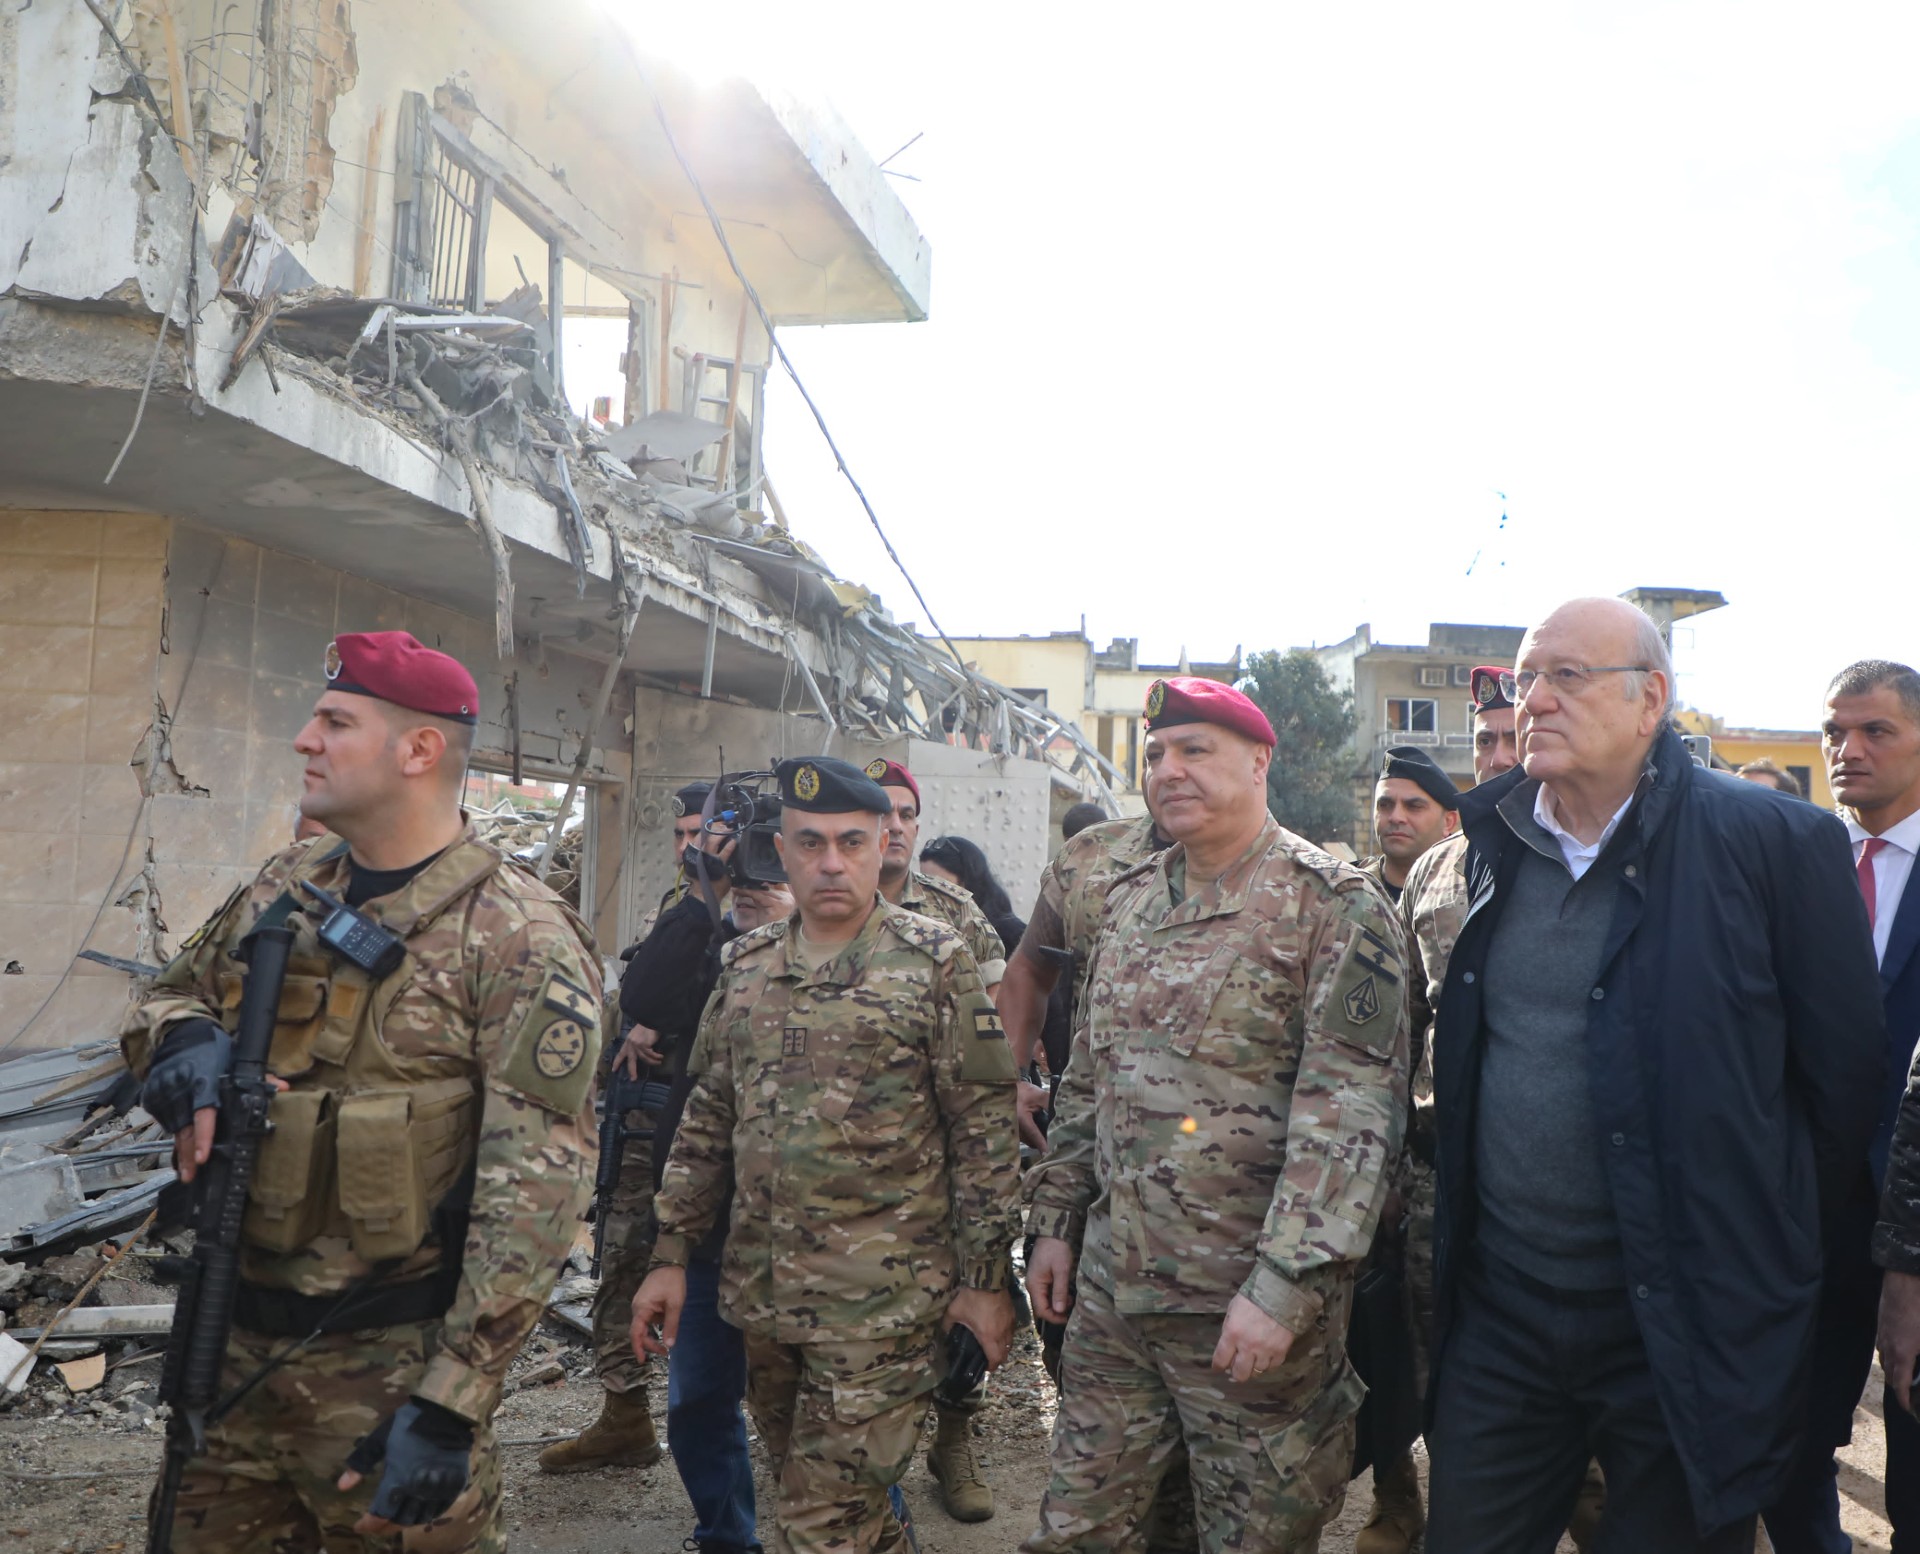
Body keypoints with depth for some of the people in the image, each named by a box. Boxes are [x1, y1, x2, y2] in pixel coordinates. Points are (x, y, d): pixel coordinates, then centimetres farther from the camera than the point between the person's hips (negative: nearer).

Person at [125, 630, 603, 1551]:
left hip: (389, 1367, -6)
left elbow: (536, 1187, -19)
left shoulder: (518, 938, -15)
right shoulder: (285, 890, 7)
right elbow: (174, 994, 21)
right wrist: (184, 1038, -5)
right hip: (237, 1341, 7)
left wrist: (452, 1403, -22)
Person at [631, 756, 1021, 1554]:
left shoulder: (935, 964, -7)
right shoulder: (744, 965, 8)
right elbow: (706, 1121, 13)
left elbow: (985, 1130, -6)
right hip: (761, 1292, 5)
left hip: (881, 1301, -5)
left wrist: (986, 1278, -8)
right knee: (806, 1489, 19)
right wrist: (671, 1254, 9)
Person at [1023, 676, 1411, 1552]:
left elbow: (1351, 1111, -17)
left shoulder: (1332, 907, -10)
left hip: (1250, 1308, -6)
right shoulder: (1130, 902, 11)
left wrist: (1285, 1286, -22)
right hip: (1110, 1292, 6)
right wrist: (1056, 1222, 15)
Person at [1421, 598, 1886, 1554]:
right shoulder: (1488, 846, 5)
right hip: (1499, 1313, 4)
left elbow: (1845, 1078, -5)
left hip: (1691, 1330, -4)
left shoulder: (1779, 843, -10)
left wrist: (1765, 1246, 2)